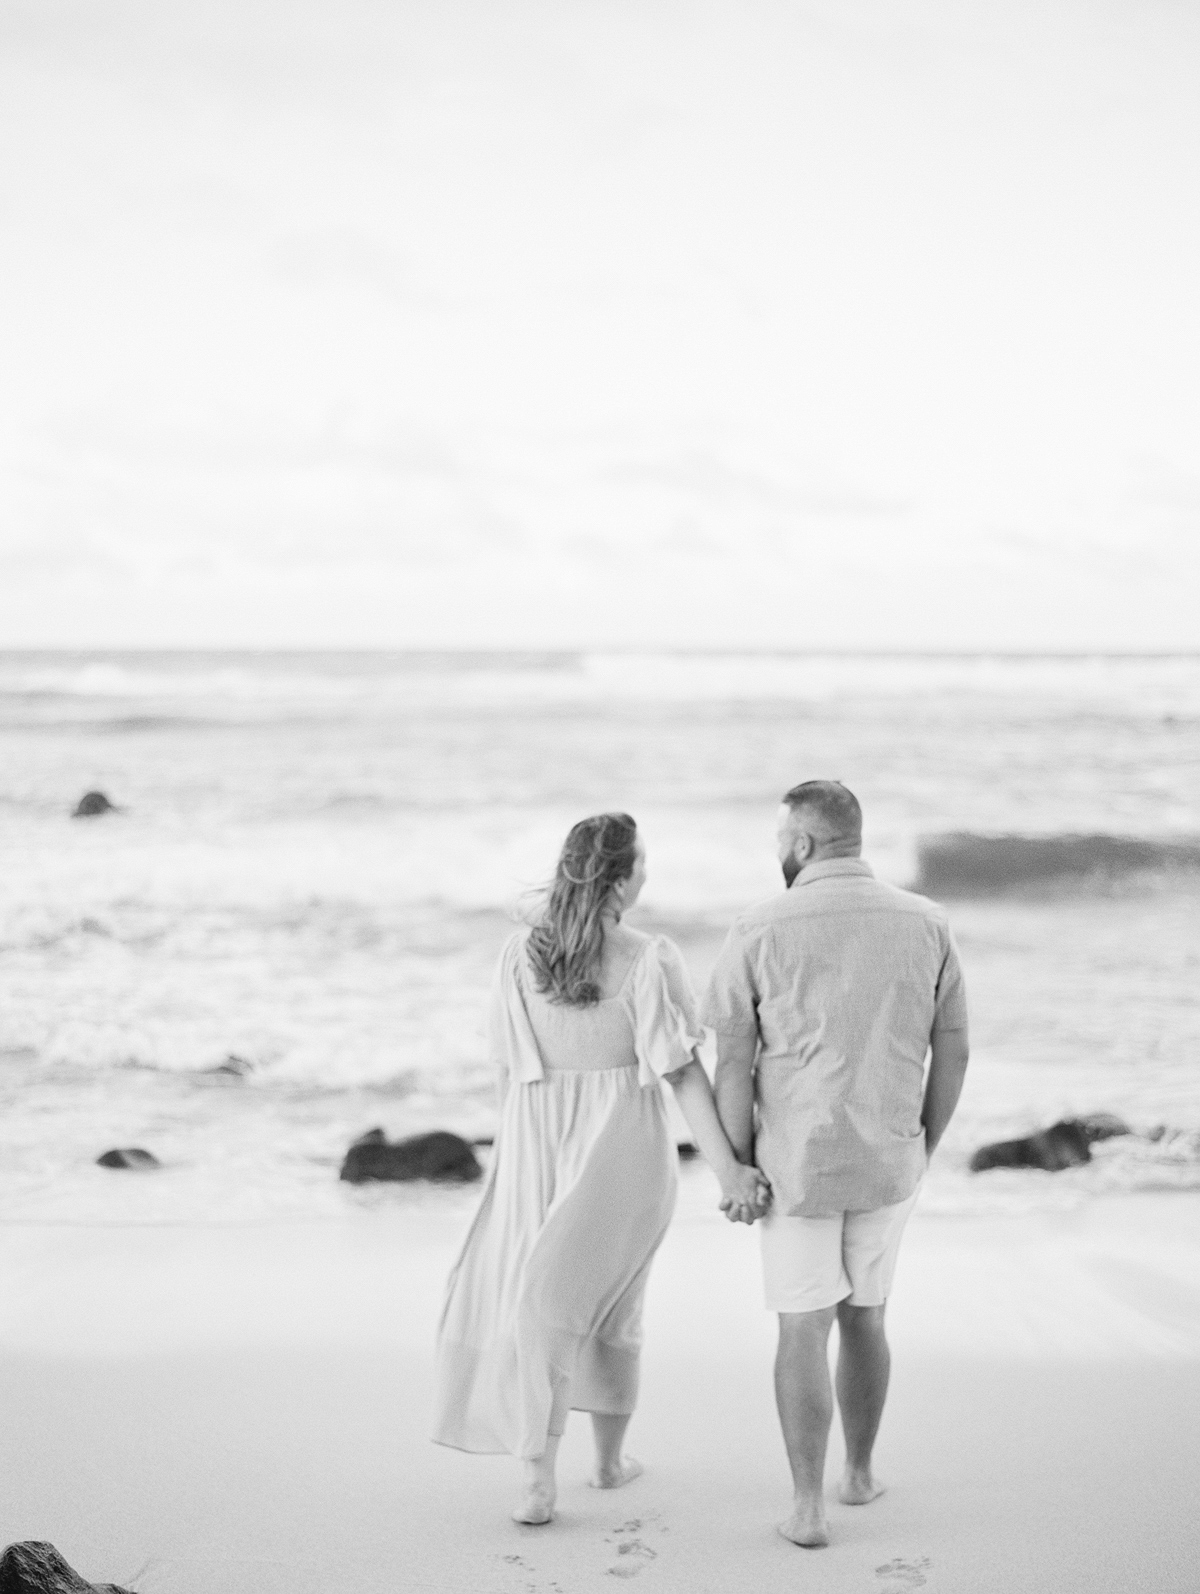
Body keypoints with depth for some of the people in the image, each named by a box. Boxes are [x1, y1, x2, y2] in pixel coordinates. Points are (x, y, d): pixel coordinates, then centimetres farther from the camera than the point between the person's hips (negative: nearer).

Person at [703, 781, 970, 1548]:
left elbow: (734, 1065, -11)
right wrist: (925, 1150, 13)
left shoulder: (759, 931, -13)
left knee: (804, 1331, 7)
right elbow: (953, 1052, 1)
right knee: (865, 1314, 22)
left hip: (796, 1163, -2)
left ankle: (809, 1507, 5)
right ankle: (860, 1471, 33)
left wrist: (738, 1169, -1)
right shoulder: (926, 924, -5)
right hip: (887, 1164, 2)